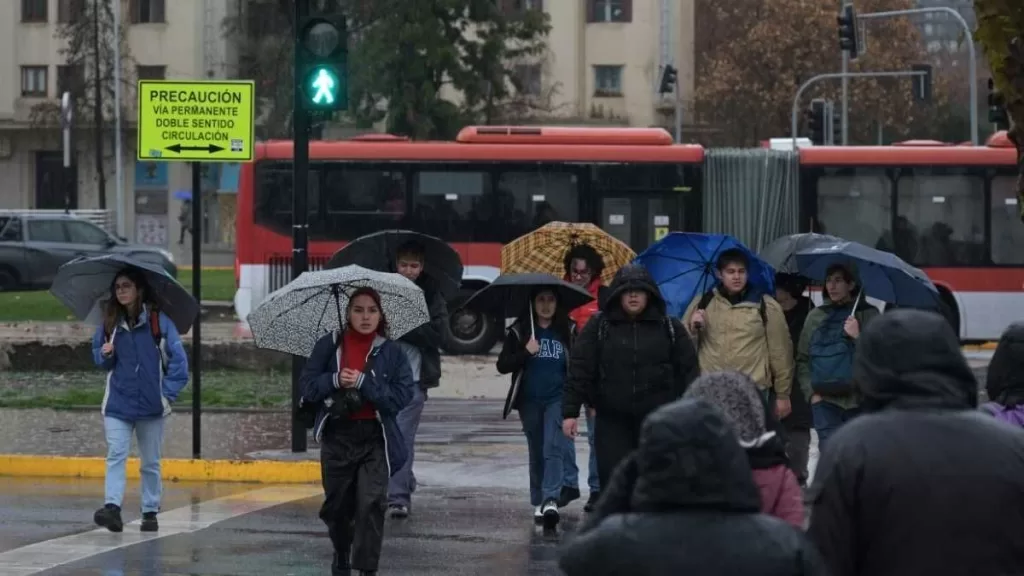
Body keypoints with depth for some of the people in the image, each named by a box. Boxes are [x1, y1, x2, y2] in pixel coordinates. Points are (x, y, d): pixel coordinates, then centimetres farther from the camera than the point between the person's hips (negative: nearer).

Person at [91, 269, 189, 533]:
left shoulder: (159, 321, -3)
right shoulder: (109, 323, 7)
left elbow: (178, 359, -2)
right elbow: (99, 356, 18)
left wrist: (168, 392, -6)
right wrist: (105, 355, -5)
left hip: (151, 403, -2)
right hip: (117, 404, 2)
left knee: (150, 462, 8)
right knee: (116, 455, -14)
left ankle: (150, 512, 15)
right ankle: (112, 507, -23)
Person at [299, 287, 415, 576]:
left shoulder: (391, 352, -1)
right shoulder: (328, 346, 2)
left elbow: (404, 395, -9)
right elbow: (307, 386, 1)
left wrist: (364, 382, -17)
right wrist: (334, 380, -17)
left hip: (375, 437, -2)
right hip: (337, 435, 2)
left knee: (371, 503, -15)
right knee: (337, 504, 13)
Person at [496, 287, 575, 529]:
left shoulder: (567, 331, 7)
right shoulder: (519, 332, 4)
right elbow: (502, 365, -2)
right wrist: (526, 352, -17)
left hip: (557, 398, -1)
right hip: (530, 400, 1)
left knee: (554, 448, -15)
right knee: (536, 452, 8)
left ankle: (551, 500, -25)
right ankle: (538, 502, 15)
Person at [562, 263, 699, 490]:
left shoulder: (670, 328, 6)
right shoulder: (599, 327, 4)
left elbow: (689, 369, 6)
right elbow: (579, 369, 1)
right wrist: (570, 412, -6)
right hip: (612, 421, 0)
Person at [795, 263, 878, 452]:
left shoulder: (869, 315, 2)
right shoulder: (815, 317, 9)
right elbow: (803, 359, 12)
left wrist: (858, 337, -18)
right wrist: (811, 392, 2)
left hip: (859, 400, -1)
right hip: (825, 401, 1)